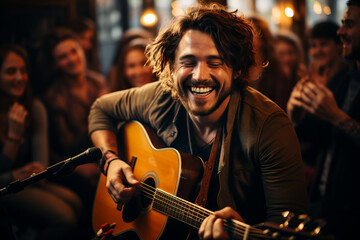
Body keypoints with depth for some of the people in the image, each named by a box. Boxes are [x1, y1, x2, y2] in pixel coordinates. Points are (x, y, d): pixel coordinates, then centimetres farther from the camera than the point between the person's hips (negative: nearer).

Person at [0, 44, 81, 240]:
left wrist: (38, 169, -26)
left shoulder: (34, 108, 3)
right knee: (64, 217, -27)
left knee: (73, 203, -25)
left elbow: (41, 163, -3)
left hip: (29, 182, 5)